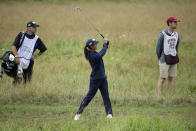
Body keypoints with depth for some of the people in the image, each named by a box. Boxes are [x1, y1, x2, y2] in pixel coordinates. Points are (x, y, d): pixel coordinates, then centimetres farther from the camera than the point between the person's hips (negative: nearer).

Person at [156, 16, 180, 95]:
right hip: (164, 61, -5)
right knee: (162, 78, -5)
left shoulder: (176, 35, 6)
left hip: (173, 61, 5)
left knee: (171, 79, 7)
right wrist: (161, 60, 3)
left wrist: (175, 58, 15)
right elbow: (158, 48, -5)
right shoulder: (162, 35, -12)